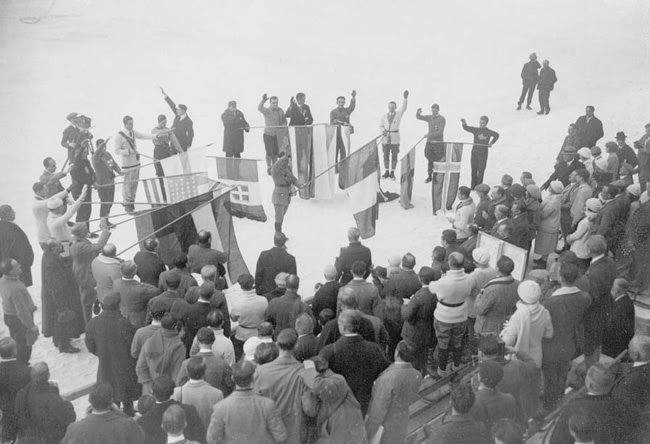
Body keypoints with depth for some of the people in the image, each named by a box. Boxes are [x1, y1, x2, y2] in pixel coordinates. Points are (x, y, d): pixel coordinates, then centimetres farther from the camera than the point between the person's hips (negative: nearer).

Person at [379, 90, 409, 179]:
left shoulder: (398, 114, 1)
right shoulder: (384, 116, 6)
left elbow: (404, 107, -15)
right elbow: (381, 126, 13)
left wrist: (405, 98, -32)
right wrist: (383, 131, -10)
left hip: (395, 139, -2)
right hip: (385, 138, 2)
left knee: (394, 156, 3)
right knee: (386, 156, 7)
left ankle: (392, 173, 12)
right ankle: (386, 172, 17)